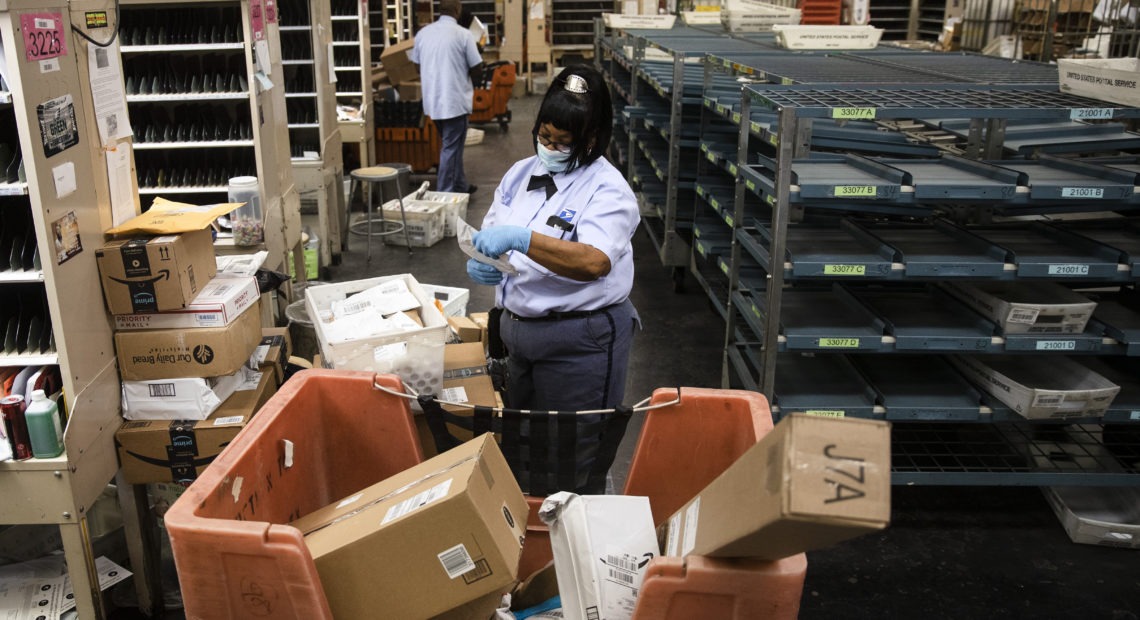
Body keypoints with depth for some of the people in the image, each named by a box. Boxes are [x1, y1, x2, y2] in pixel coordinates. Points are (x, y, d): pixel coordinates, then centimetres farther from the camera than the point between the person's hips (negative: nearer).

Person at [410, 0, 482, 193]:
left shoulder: (423, 33, 3)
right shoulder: (463, 34, -12)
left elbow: (418, 65, 12)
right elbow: (477, 70, -8)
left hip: (432, 100, 6)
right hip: (455, 100, -6)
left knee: (451, 145, 20)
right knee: (451, 148, 1)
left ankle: (460, 186, 31)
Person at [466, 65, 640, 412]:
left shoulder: (608, 189, -14)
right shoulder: (520, 174, 7)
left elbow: (594, 262, -30)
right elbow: (489, 235, 11)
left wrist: (521, 238, -39)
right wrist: (481, 265, -12)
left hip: (580, 341, -6)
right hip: (516, 329, 6)